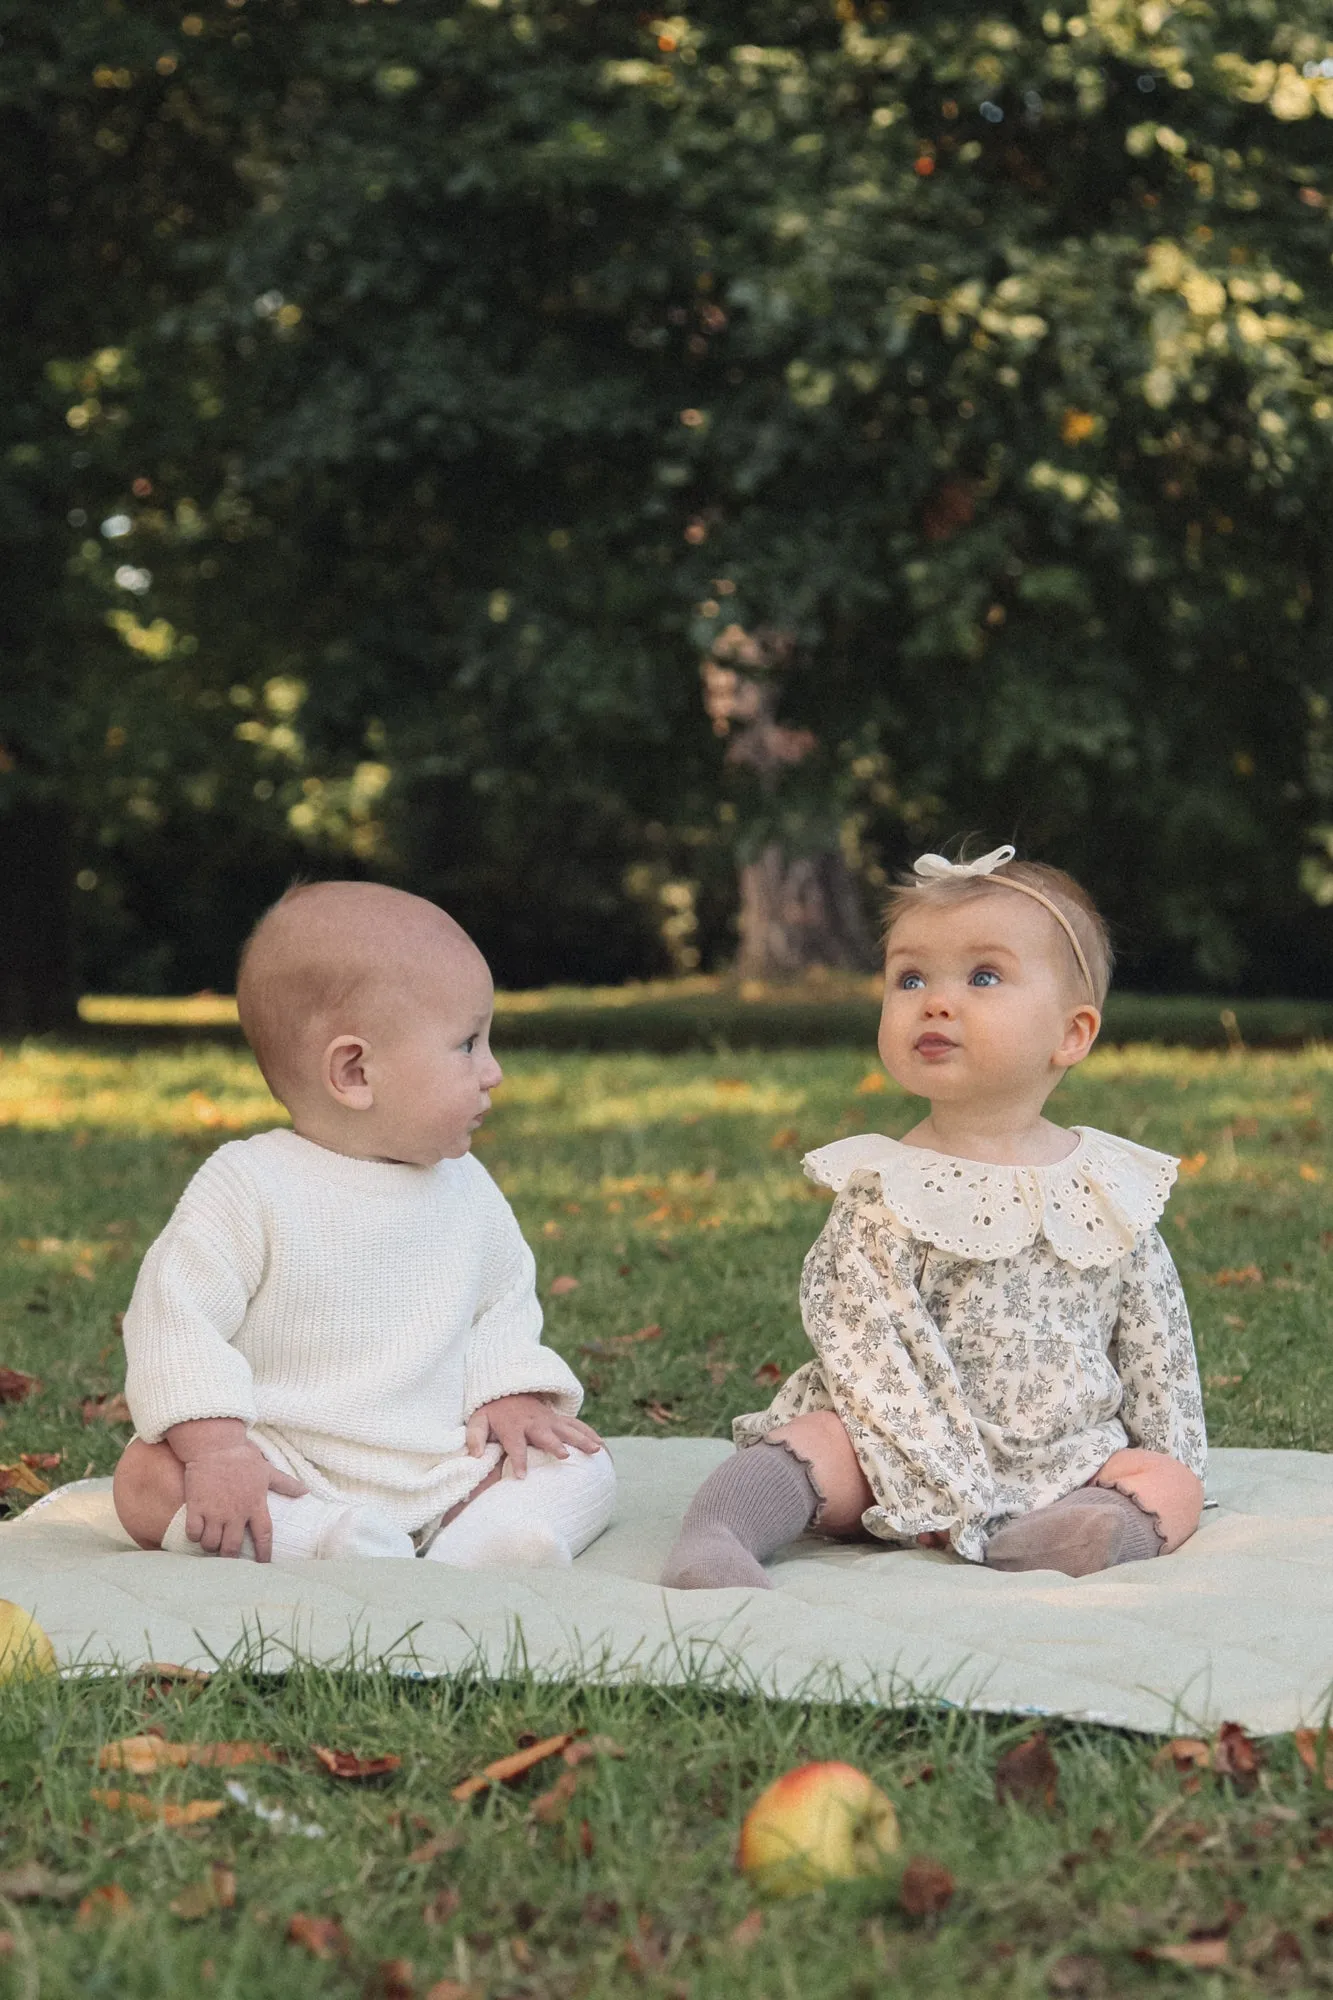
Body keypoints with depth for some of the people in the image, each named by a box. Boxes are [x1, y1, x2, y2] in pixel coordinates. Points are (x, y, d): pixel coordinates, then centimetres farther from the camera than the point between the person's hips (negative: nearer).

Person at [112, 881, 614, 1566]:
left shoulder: (467, 1192, 6)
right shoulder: (250, 1186, -11)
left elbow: (505, 1301, 20)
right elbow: (176, 1315, -14)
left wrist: (510, 1394, 1)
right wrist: (215, 1448, -26)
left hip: (440, 1473, 5)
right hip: (283, 1477, -5)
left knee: (581, 1468, -8)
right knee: (146, 1481, -28)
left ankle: (473, 1549, -32)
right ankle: (332, 1544, -39)